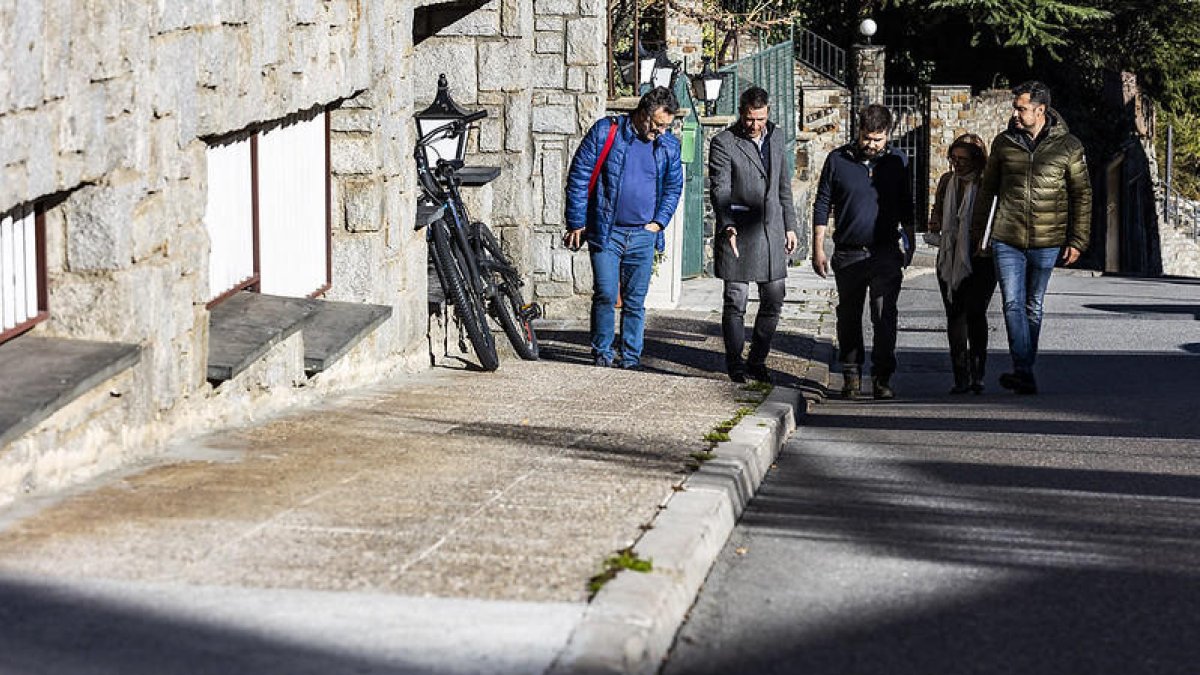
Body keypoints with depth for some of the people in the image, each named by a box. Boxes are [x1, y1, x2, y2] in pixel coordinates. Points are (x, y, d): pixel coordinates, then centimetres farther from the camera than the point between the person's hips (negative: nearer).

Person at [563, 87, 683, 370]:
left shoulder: (669, 145, 7)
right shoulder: (605, 132, -4)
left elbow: (674, 187, 20)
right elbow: (579, 176, -2)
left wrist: (659, 221, 6)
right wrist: (576, 223, -3)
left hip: (643, 235, 3)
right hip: (605, 232, -3)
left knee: (635, 301, 5)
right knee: (605, 294, -9)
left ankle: (631, 357, 14)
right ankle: (602, 352, 8)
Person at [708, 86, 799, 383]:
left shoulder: (775, 138, 12)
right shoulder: (724, 143, -7)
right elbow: (719, 189, -15)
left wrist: (789, 225, 18)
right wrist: (727, 226, -29)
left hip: (771, 231, 5)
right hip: (738, 233, -5)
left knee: (773, 301, 7)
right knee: (736, 301, -1)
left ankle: (757, 361, 20)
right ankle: (735, 364, 9)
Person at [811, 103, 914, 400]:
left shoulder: (897, 160, 6)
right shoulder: (838, 160, 1)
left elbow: (906, 208, 16)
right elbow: (822, 206, 5)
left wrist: (909, 245, 15)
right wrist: (818, 250, 1)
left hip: (886, 253, 0)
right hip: (848, 254, 0)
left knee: (885, 317, -7)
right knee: (849, 317, 7)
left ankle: (882, 378, -4)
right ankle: (851, 376, 17)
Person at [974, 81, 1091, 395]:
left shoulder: (1068, 147, -1)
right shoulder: (1004, 143, 4)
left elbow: (1082, 196, 5)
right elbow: (987, 188, 14)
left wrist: (1077, 240, 1)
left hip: (1046, 242, -1)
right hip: (1007, 240, 1)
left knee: (1033, 306, 10)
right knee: (1013, 304, -11)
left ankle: (1026, 370, 20)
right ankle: (1024, 375, -16)